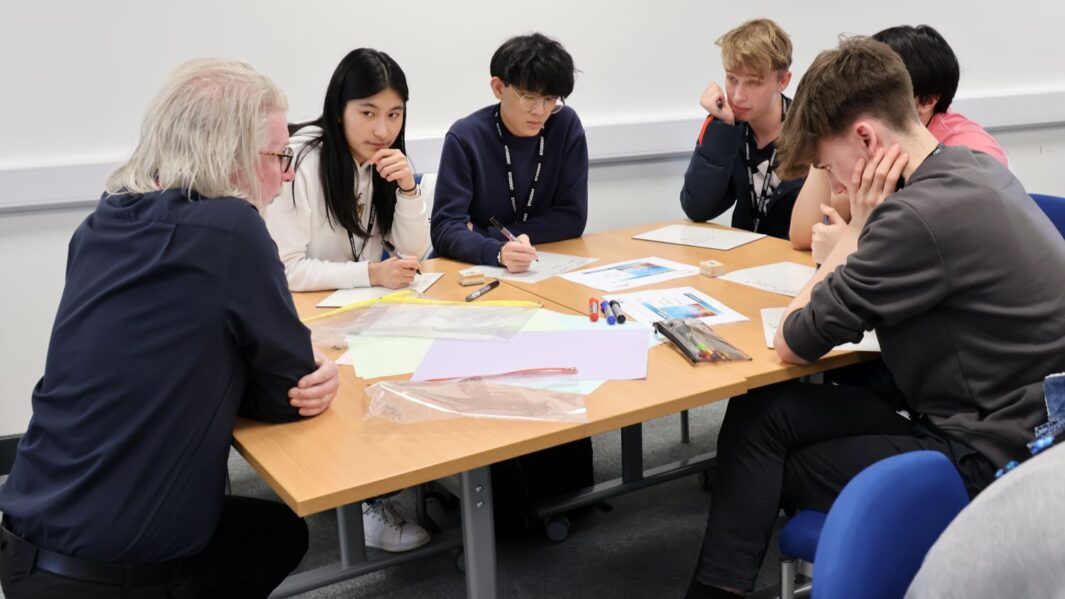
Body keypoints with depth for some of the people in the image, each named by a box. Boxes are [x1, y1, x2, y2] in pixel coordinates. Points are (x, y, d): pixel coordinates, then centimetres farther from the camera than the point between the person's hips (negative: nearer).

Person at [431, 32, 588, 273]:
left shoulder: (566, 124, -6)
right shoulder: (465, 138, -12)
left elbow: (572, 218, -5)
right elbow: (445, 229, -17)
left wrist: (484, 235, -13)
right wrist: (498, 252, -37)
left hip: (549, 268, 2)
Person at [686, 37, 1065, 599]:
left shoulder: (921, 214, -25)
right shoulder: (973, 169, 4)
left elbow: (793, 343, -15)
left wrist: (858, 226, -10)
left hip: (989, 459, -9)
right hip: (1009, 422, 9)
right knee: (760, 415, 4)